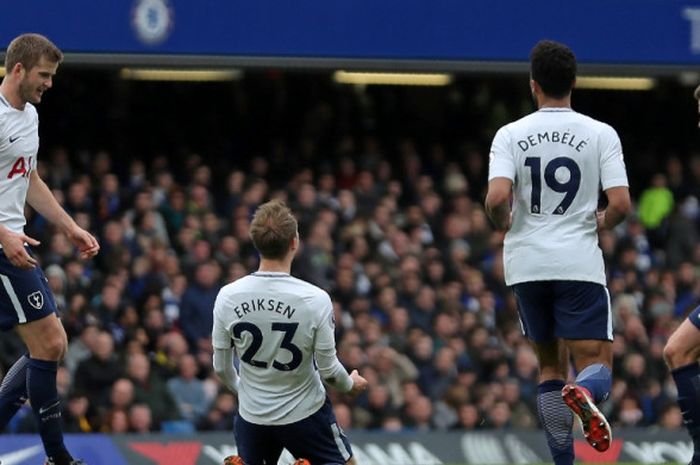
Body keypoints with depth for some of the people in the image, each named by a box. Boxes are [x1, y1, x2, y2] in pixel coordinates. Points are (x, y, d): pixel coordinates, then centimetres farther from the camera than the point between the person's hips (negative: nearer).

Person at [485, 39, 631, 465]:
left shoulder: (510, 135, 0)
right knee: (596, 364, -1)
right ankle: (585, 394, -37)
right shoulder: (601, 134, -2)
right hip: (579, 262, -2)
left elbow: (497, 198, -14)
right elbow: (621, 204, -9)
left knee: (551, 364, 16)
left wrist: (504, 223, 8)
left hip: (526, 265, 2)